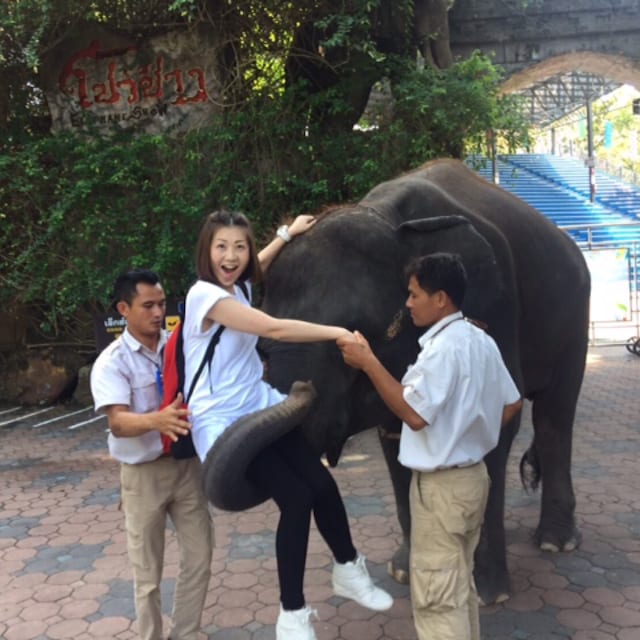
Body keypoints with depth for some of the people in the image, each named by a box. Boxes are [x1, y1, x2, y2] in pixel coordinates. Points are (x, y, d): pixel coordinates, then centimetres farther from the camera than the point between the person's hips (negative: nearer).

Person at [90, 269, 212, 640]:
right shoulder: (112, 361, -13)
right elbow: (118, 423, -26)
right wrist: (157, 419, -46)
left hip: (187, 464, 4)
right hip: (144, 474, -4)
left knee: (199, 557, 12)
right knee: (148, 570, 10)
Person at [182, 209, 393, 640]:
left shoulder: (237, 287, 7)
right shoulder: (205, 295, -19)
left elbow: (255, 266, 34)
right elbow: (275, 329, -26)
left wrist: (287, 233, 36)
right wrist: (339, 333, -22)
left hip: (262, 407, 8)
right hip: (225, 422, -7)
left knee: (322, 484, -3)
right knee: (296, 498, -15)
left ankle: (349, 571, 23)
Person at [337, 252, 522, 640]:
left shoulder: (443, 347, -21)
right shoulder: (480, 340, 8)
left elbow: (414, 413, -26)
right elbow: (512, 404, 14)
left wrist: (368, 362, -22)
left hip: (442, 485, -10)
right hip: (472, 475, 10)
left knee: (437, 597, 1)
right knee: (460, 585, 22)